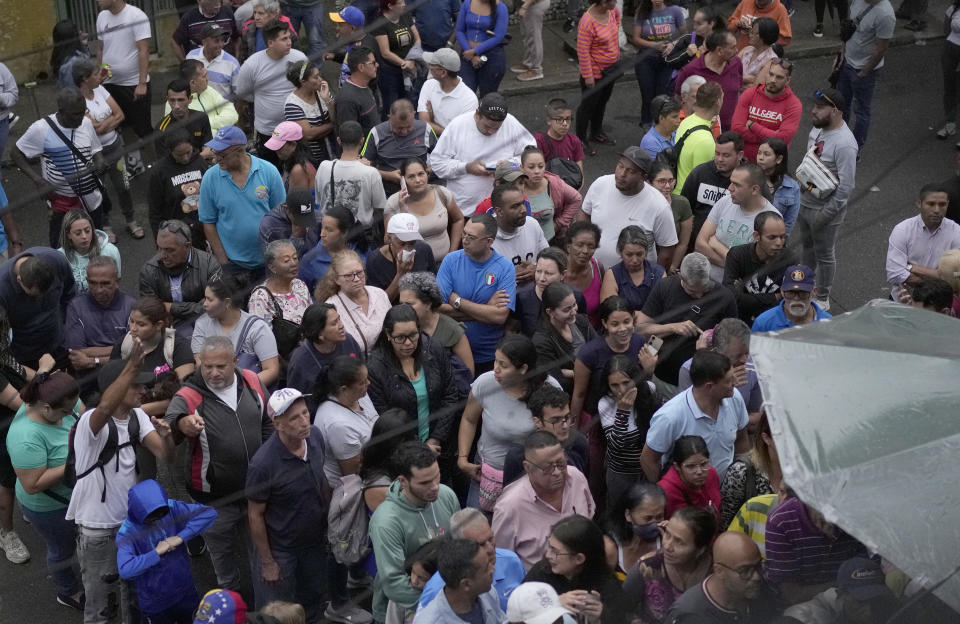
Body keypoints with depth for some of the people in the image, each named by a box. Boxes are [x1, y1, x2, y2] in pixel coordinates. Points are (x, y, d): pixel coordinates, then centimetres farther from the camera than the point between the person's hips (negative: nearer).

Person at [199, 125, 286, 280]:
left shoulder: (269, 171, -9)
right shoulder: (210, 178, -7)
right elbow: (208, 223, -2)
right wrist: (223, 261, -5)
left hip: (267, 260, 0)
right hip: (232, 262, 0)